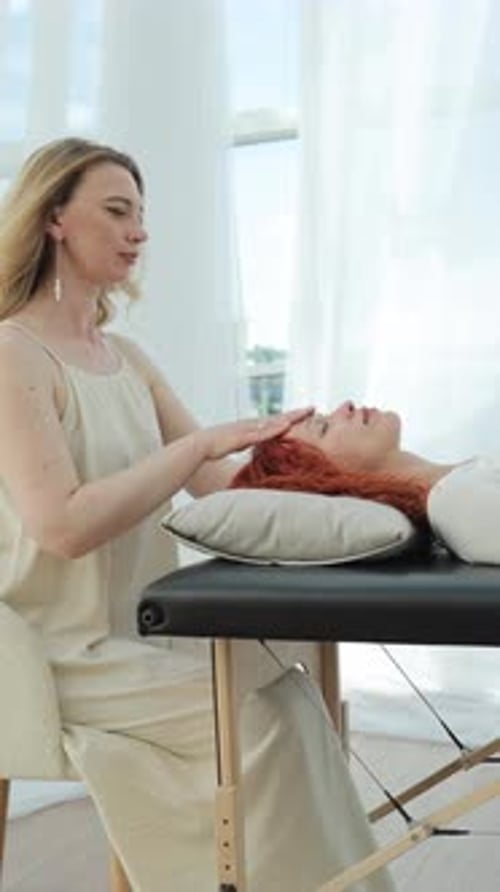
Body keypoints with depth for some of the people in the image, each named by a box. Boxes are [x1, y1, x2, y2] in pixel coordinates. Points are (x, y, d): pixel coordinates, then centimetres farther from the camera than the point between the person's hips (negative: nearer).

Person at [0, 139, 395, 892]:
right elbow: (64, 526, -24)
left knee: (285, 688, -13)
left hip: (138, 626, 7)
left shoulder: (124, 356, 11)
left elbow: (215, 482, 5)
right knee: (266, 713, -18)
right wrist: (200, 442, -25)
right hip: (65, 651, -7)